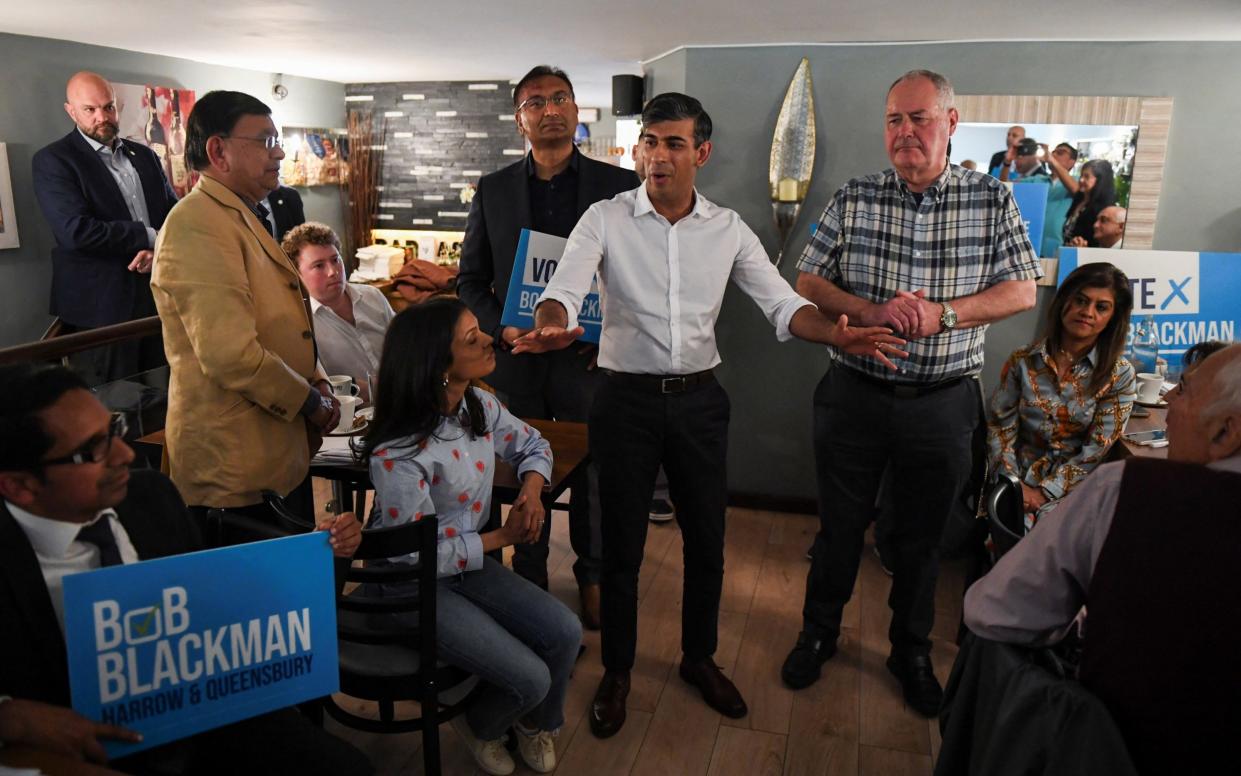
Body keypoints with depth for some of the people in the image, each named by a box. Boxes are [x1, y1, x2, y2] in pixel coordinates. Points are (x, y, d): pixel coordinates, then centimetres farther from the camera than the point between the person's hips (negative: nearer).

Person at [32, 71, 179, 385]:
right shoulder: (52, 160, -3)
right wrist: (150, 236, -11)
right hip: (101, 307, -5)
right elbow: (77, 231, -16)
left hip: (158, 296, 5)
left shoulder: (144, 155, 14)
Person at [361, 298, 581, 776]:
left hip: (467, 564, 7)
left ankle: (536, 723, 27)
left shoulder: (479, 406, -8)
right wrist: (502, 538, -17)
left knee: (565, 634, -5)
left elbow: (532, 444, 11)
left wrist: (532, 491, -11)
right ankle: (480, 725, 25)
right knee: (530, 677, -13)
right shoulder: (398, 455, -30)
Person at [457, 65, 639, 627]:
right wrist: (502, 329, -8)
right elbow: (470, 280, 9)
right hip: (516, 361, 1)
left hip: (590, 360, -1)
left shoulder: (620, 185, 1)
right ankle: (530, 587, 30)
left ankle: (592, 579, 33)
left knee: (594, 478, 10)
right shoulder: (492, 191, 6)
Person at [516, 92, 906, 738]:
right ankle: (616, 672, 30)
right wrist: (550, 327, -41)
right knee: (621, 544, 8)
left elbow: (781, 303, -1)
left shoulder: (728, 229, 3)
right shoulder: (605, 220, -5)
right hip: (626, 399, -2)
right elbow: (563, 292, -17)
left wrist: (839, 334, -21)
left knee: (706, 538, 13)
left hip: (699, 399, 3)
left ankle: (699, 658, 37)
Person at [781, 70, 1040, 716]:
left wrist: (942, 313, -18)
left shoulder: (992, 201, -1)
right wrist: (873, 312, -20)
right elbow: (808, 282, -2)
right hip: (855, 393, 0)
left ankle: (912, 651, 37)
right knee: (839, 526, 14)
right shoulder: (853, 198, -1)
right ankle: (819, 633, 36)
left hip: (944, 403, 0)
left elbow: (1021, 291, -2)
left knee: (922, 538, 16)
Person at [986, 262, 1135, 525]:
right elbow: (999, 427, 2)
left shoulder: (1119, 375, 0)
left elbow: (1097, 450, -5)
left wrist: (1044, 493, -14)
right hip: (1019, 478, 1)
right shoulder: (1023, 361, 3)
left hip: (1073, 487, -1)